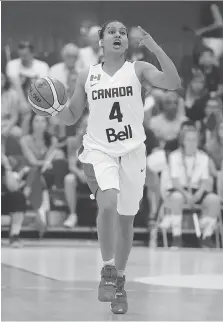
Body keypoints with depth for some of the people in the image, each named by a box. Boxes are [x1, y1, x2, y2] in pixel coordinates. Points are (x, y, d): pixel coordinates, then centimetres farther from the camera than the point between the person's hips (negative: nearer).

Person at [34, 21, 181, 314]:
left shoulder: (138, 70, 2)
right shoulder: (87, 76, 7)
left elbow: (173, 83, -13)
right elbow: (71, 116, 13)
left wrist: (155, 48, -22)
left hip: (132, 151, 1)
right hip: (99, 150, -1)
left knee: (126, 219, 6)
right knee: (108, 203, -27)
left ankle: (119, 282, 24)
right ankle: (108, 271, -12)